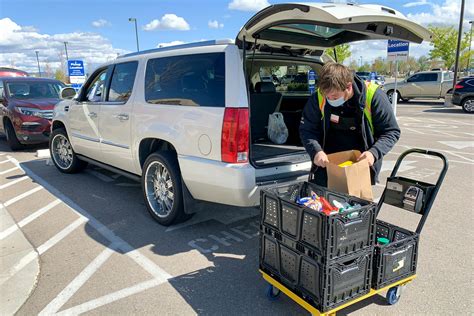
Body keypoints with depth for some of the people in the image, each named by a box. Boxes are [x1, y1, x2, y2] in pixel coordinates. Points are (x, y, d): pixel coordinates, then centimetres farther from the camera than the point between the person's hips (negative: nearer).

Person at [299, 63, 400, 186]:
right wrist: (316, 151, -24)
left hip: (362, 164, -1)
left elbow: (392, 131, -9)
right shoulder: (319, 97, -13)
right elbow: (306, 130, -5)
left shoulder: (373, 96, -18)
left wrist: (374, 152, -26)